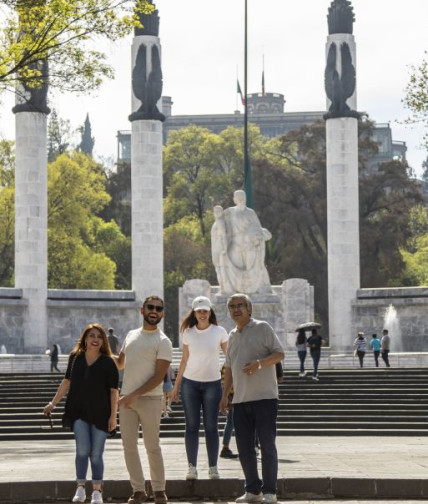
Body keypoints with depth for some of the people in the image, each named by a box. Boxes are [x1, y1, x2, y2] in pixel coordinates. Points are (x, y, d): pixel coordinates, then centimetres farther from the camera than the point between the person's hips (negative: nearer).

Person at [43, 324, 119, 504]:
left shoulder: (108, 362, -5)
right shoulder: (75, 357, 3)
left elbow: (113, 391, -5)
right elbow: (67, 382, 11)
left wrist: (113, 416, -9)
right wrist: (53, 403, 10)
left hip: (100, 413, -1)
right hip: (79, 411, 1)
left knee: (96, 454, 2)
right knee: (83, 449, -11)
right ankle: (80, 488, -1)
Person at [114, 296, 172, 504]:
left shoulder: (163, 342, -5)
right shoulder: (131, 335, 13)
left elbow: (158, 377, -11)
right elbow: (120, 363, 24)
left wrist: (134, 395, -18)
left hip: (150, 399, -5)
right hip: (126, 399, 5)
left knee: (152, 446, 0)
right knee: (129, 446, 3)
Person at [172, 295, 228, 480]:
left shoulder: (219, 332, -1)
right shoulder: (188, 333, 4)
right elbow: (184, 361, 10)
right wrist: (176, 385, 9)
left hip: (212, 383, -1)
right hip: (190, 383, 1)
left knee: (211, 427, 1)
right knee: (191, 426, 1)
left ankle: (213, 467, 6)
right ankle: (191, 467, 4)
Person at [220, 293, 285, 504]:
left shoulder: (262, 328, -3)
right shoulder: (232, 336, 16)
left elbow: (279, 353, -7)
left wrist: (259, 363, -22)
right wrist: (225, 394, 16)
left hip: (264, 397, -6)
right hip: (240, 399, 6)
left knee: (267, 445, -4)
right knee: (244, 447, 7)